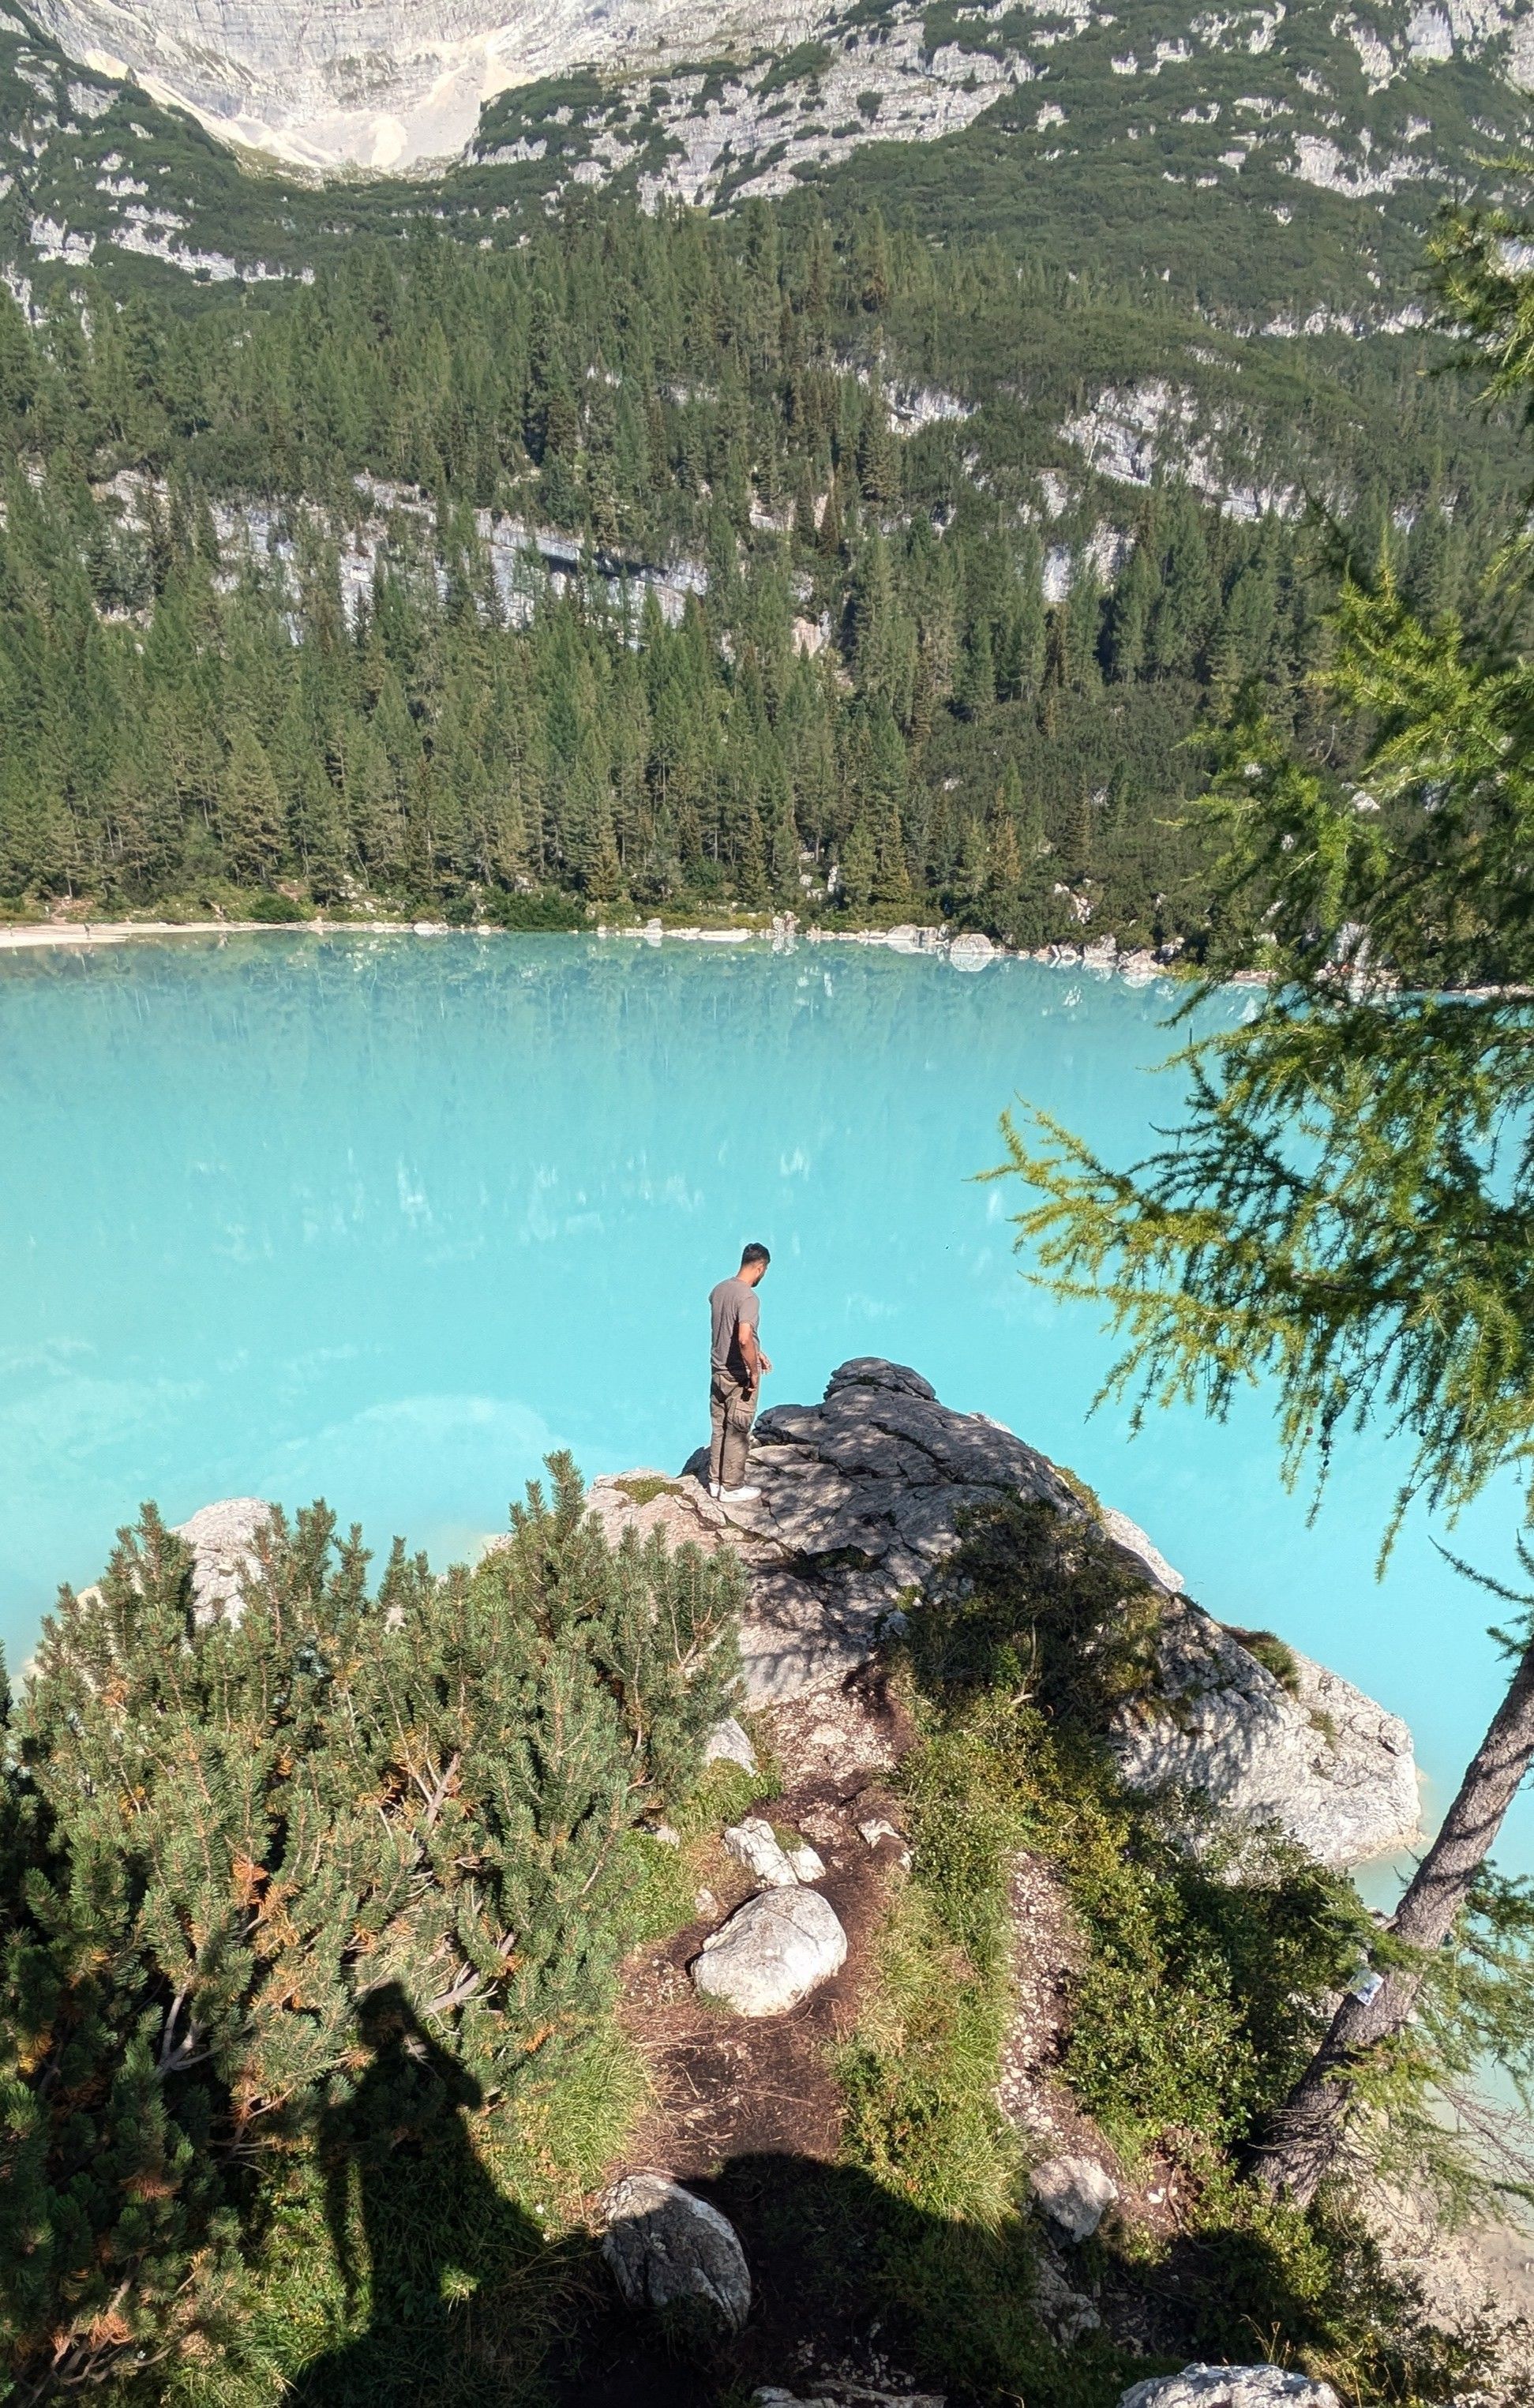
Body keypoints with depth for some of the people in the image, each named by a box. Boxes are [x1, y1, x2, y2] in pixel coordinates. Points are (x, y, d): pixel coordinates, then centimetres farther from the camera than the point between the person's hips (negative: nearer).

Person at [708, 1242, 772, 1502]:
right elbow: (744, 1339, -34)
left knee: (719, 1429, 18)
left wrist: (756, 1353, 21)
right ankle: (732, 1489, 15)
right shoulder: (749, 1297, -23)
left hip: (718, 1371, 8)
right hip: (739, 1376, -8)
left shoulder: (718, 1290, 4)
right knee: (737, 1433, 5)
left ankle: (715, 1481, 28)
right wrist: (754, 1372, -21)